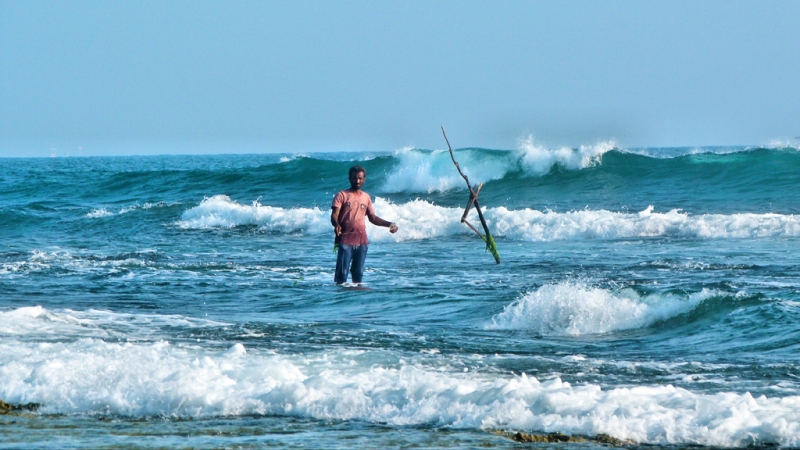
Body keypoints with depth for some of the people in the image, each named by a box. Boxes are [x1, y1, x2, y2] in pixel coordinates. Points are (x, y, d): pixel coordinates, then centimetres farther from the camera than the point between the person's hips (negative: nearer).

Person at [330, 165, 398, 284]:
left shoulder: (366, 197, 16)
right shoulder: (342, 195, 1)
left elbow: (373, 218, 23)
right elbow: (334, 215, -9)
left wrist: (389, 224, 11)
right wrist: (336, 224, -31)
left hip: (361, 240, 4)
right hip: (345, 240, -4)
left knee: (358, 273, 4)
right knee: (342, 272, -10)